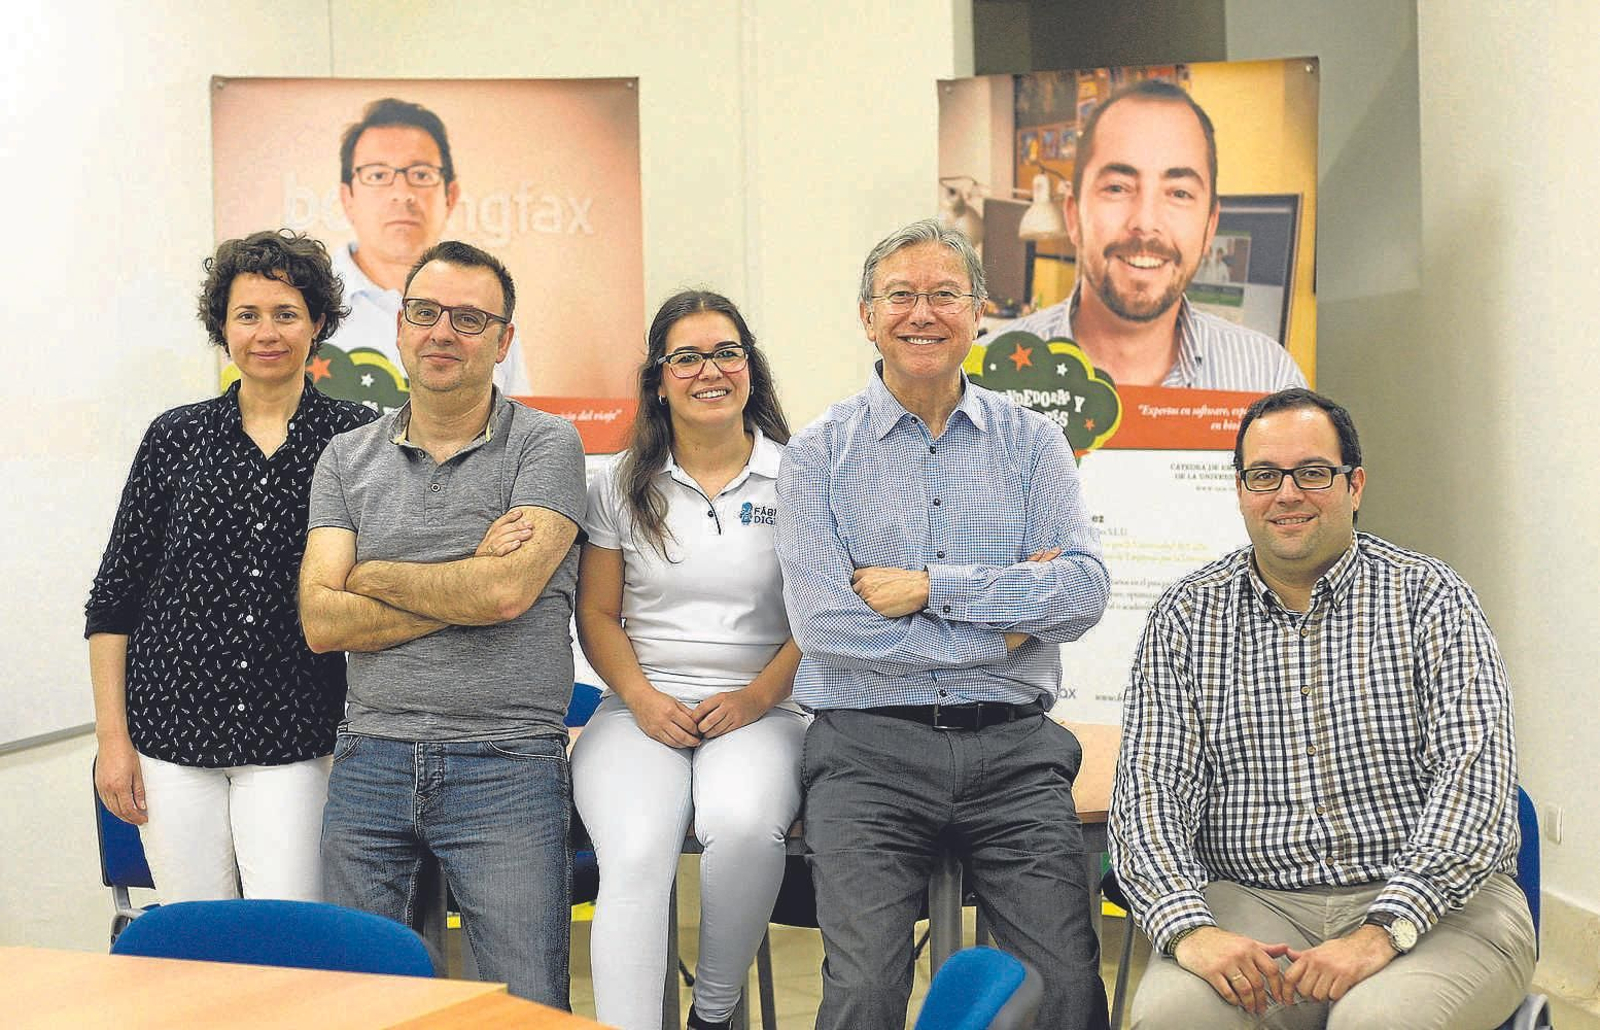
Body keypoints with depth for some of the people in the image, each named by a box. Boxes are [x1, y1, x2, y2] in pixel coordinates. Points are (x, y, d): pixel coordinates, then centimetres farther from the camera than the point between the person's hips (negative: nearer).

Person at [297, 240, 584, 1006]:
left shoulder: (546, 445, -1)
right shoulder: (347, 460, 10)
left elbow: (508, 591, -15)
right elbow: (322, 621, -1)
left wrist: (372, 575, -2)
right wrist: (468, 590, -10)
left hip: (505, 768, -3)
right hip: (369, 763, 4)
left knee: (527, 1008, 0)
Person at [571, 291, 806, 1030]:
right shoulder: (622, 487, 11)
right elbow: (597, 614, 10)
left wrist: (755, 698, -9)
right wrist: (644, 700, -6)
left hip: (759, 711, -1)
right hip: (641, 711, 1)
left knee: (743, 824, -33)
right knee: (635, 857, -28)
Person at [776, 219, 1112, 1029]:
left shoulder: (1032, 444, 11)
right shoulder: (819, 453, 5)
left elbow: (1084, 591, -2)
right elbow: (822, 621, -8)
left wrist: (930, 588, -10)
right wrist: (1000, 626, -6)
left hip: (1010, 748, 2)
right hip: (869, 749, -1)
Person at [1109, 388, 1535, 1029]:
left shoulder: (1429, 597, 2)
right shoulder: (1186, 617, 7)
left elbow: (1474, 778, -8)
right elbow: (1148, 788, 0)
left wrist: (1383, 932, -21)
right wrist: (1189, 928, -18)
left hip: (1434, 902, -1)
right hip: (1252, 901, 1)